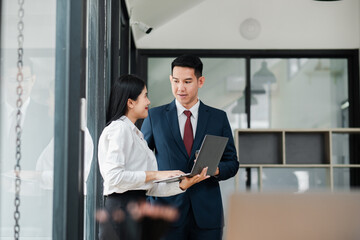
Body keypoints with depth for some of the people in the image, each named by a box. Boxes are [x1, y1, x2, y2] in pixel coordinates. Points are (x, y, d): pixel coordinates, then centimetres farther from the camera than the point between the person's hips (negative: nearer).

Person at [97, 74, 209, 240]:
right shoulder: (119, 129, -6)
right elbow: (114, 177, -19)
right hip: (122, 209, -9)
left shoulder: (135, 133, 21)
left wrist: (182, 185, 0)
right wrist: (154, 174, -13)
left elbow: (150, 188, 13)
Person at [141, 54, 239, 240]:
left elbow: (232, 163, 11)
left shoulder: (218, 118, 9)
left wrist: (216, 169, -13)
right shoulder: (155, 116, 7)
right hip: (167, 213, -1)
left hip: (207, 213, 1)